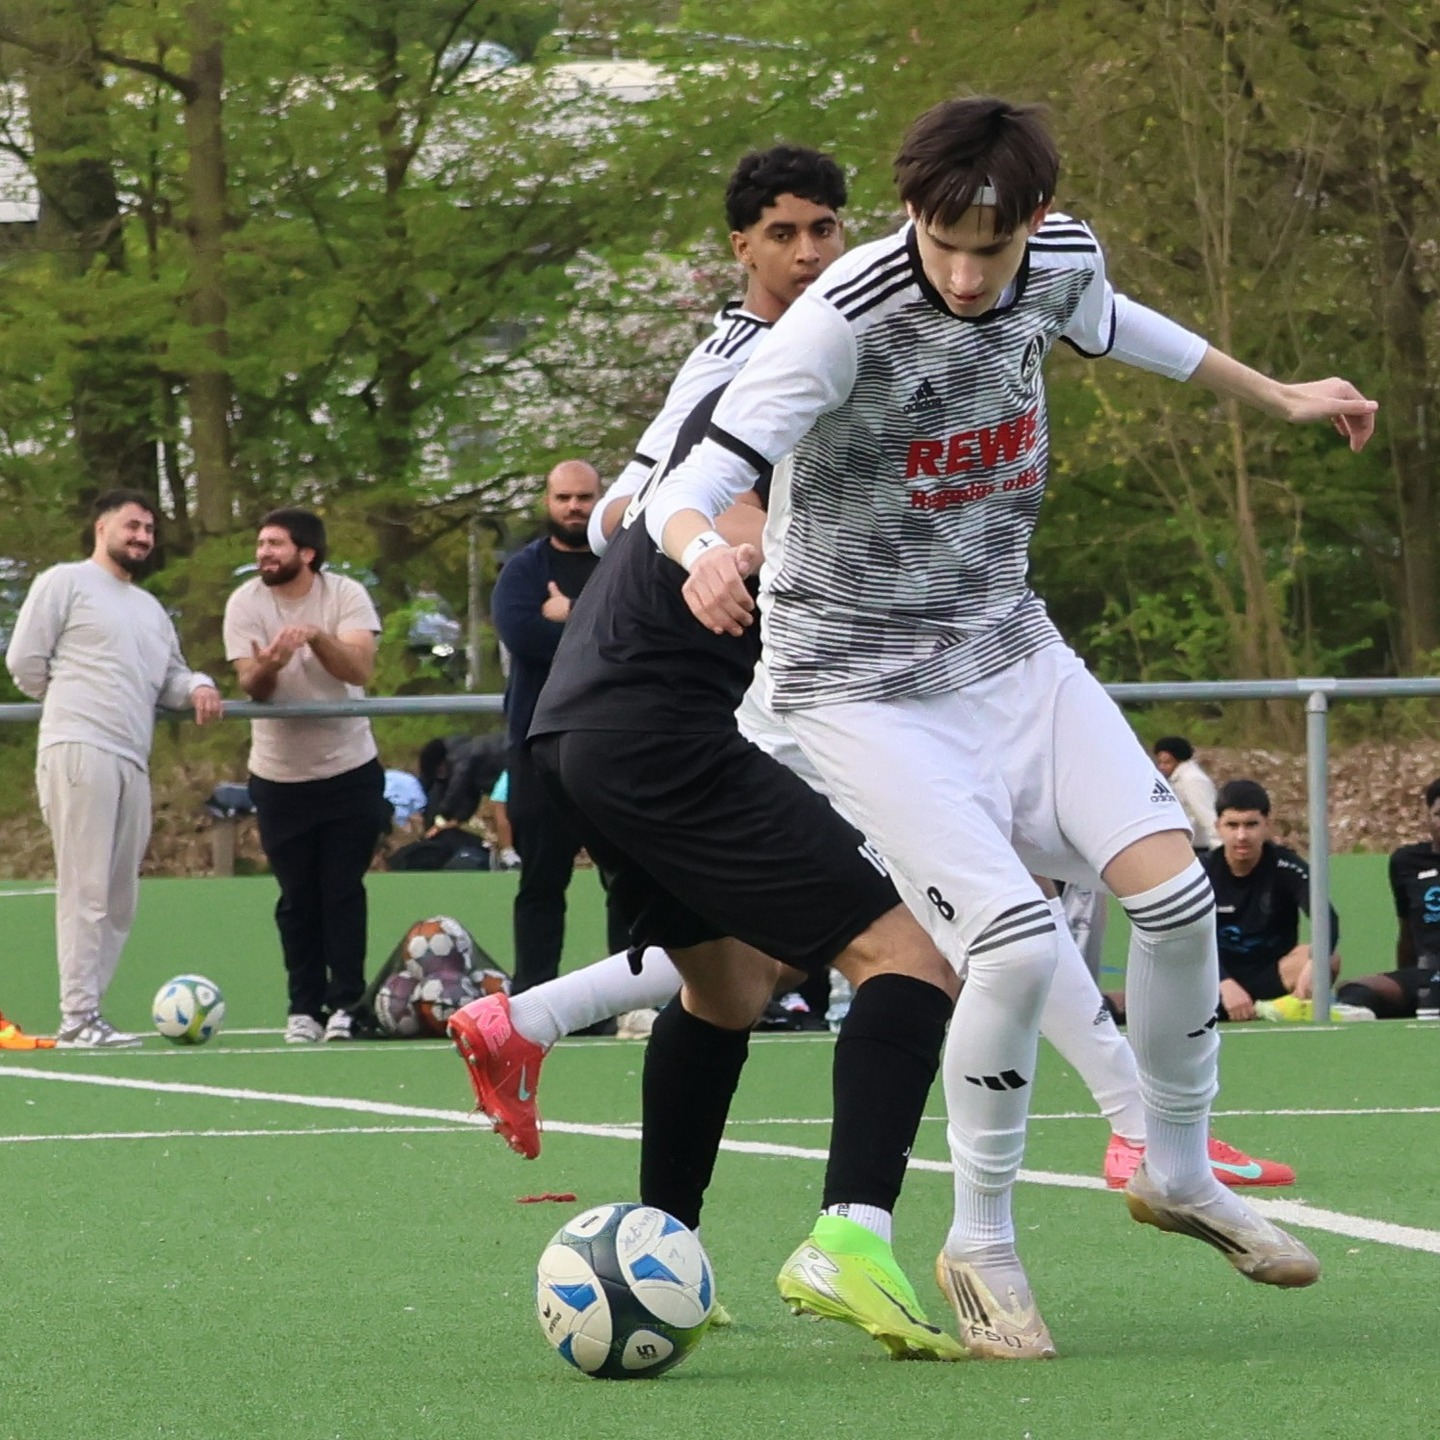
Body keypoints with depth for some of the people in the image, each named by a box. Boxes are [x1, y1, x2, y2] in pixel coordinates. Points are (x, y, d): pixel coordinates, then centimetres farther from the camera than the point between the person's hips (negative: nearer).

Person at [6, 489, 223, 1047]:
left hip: (133, 763, 8)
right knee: (86, 889, -12)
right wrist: (74, 709, 10)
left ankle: (85, 1011, 8)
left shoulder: (151, 608, 28)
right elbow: (26, 662, 0)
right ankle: (78, 1018, -14)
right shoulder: (65, 584, 4)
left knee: (119, 899, 5)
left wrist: (197, 687, 6)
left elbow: (169, 676, 29)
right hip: (79, 751, -8)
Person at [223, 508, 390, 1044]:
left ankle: (346, 1004, -1)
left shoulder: (346, 596, -6)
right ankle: (304, 1009, 10)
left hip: (349, 770, -1)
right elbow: (250, 685, -14)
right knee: (297, 898, 3)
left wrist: (317, 637, -36)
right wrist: (267, 667, -37)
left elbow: (360, 668, -19)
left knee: (344, 890, -4)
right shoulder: (245, 603, -5)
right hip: (279, 774, 1)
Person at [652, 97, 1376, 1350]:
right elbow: (693, 488, -30)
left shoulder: (1063, 260, -6)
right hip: (865, 681, -6)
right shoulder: (844, 319, -26)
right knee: (1016, 940, -21)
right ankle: (980, 1246, 0)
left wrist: (1279, 397, 34)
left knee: (1174, 888, -7)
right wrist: (705, 553, -55)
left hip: (1008, 648, 6)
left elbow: (1112, 323, 20)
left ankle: (1178, 1172, 18)